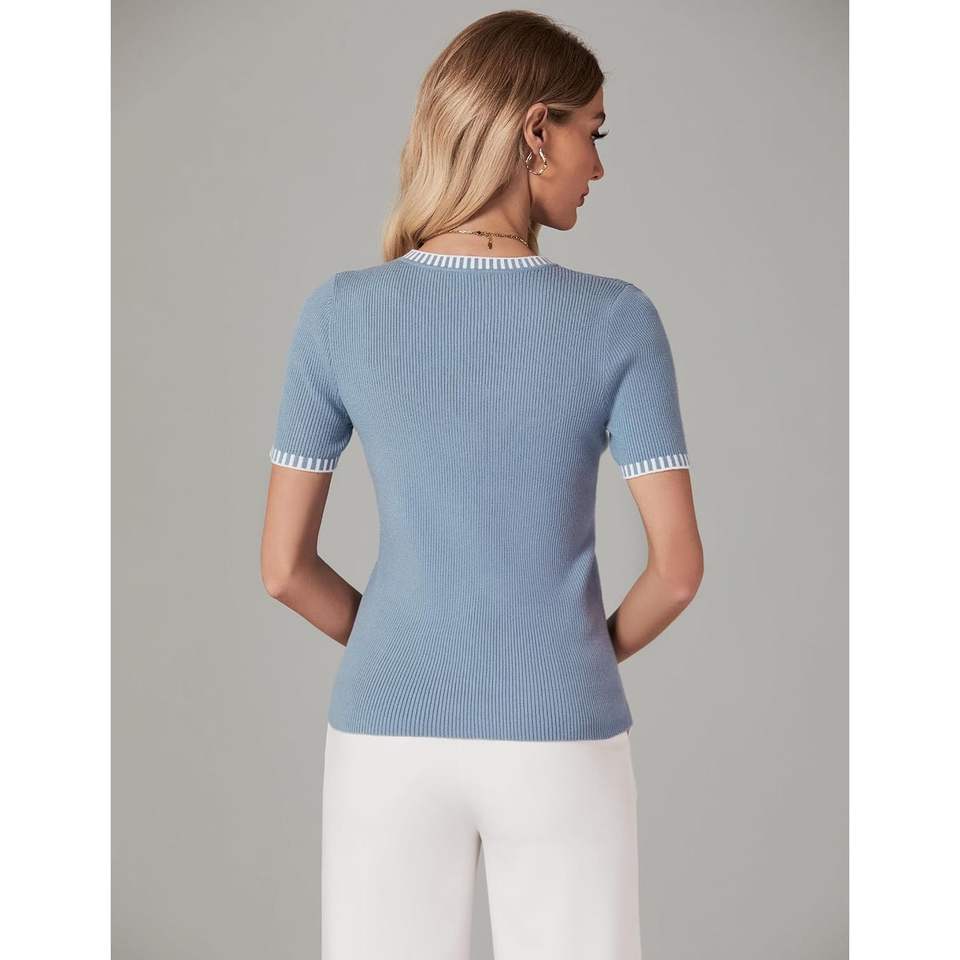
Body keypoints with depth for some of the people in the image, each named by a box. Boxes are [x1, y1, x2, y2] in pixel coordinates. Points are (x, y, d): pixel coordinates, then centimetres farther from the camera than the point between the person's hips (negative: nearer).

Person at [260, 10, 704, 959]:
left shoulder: (339, 315, -7)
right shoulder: (618, 322, -10)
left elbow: (283, 563, -4)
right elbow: (678, 563, -10)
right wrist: (594, 656, 9)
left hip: (390, 743, 1)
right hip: (560, 749, -1)